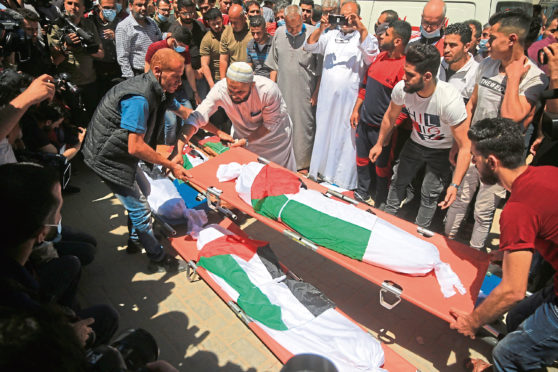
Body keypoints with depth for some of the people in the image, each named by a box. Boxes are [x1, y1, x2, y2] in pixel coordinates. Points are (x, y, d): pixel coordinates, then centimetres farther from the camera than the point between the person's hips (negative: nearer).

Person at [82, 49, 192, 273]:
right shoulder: (139, 98, -31)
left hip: (120, 152, 10)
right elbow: (135, 147, -31)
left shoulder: (160, 90, -1)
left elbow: (183, 111, 14)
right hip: (107, 158, -10)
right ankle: (158, 259, 16)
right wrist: (170, 165, -23)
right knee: (139, 208, -1)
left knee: (140, 192, 23)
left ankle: (136, 239, 44)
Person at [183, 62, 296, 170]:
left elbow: (270, 124, -21)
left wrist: (247, 141, -26)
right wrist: (178, 152, -44)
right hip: (244, 135, 2)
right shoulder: (220, 89, -31)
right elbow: (197, 117, -33)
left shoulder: (268, 89, -36)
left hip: (275, 132, -1)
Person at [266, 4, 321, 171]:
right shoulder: (279, 33, 5)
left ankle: (303, 165, 19)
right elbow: (274, 65, 13)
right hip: (283, 92, 4)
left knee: (304, 128, 3)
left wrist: (316, 93, -6)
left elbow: (321, 69, -5)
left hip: (305, 94, -4)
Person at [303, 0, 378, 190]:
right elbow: (309, 46, 7)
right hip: (326, 96, 4)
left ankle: (343, 182, 10)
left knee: (346, 139, -1)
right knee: (324, 134, 13)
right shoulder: (332, 34, 13)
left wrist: (361, 29, -28)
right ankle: (320, 172, 28)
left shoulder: (364, 37, 1)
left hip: (350, 99, -4)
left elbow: (371, 53, -18)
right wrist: (320, 29, -9)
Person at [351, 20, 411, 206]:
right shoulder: (380, 56, 6)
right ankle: (362, 192, 41)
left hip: (382, 128, -7)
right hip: (364, 121, 7)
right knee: (362, 159, 20)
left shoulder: (404, 66, -19)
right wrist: (356, 109, 13)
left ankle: (380, 202, 29)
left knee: (382, 166, 10)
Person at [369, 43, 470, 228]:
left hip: (442, 151, -4)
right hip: (415, 143, 4)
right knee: (398, 182, 11)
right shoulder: (401, 89, -24)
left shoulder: (451, 100, -37)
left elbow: (465, 147, -31)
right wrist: (379, 143, 10)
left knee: (429, 194, -4)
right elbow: (390, 117, 0)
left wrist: (455, 185, -36)